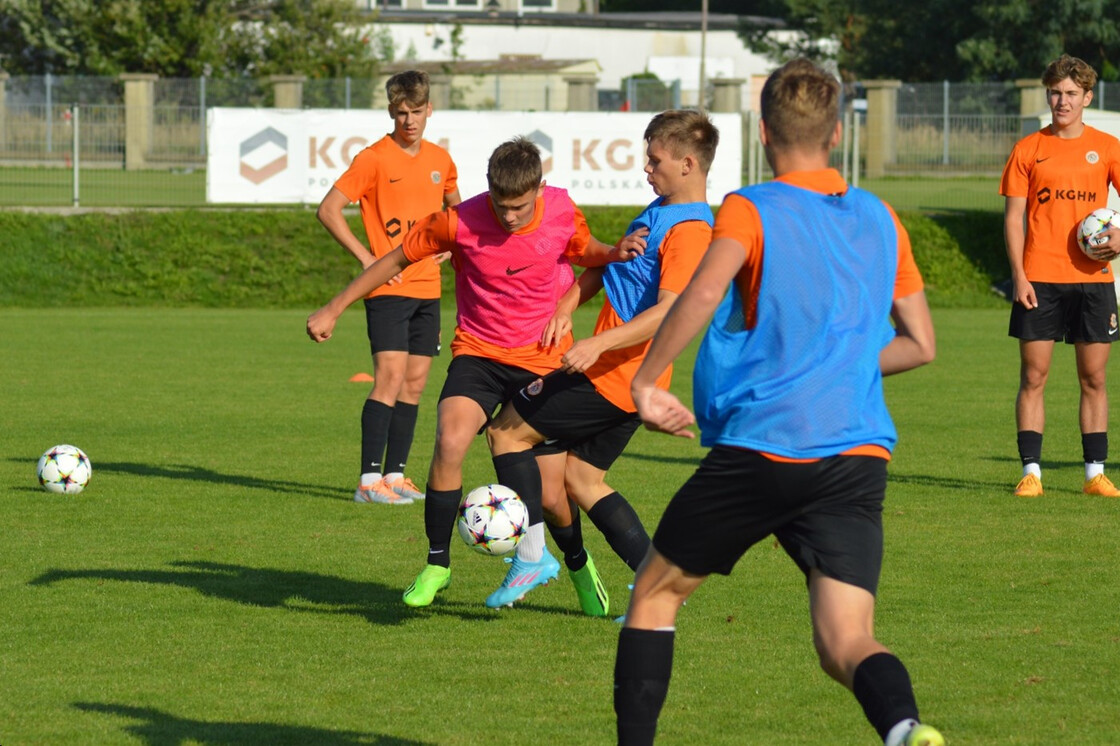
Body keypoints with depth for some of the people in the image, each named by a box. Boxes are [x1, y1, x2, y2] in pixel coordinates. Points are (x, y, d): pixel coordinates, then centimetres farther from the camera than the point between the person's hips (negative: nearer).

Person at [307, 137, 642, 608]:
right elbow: (397, 260, -3)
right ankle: (438, 564, -10)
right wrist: (334, 309, -1)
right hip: (478, 352, -1)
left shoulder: (562, 212, -11)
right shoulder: (459, 222, -17)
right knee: (450, 444, -26)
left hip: (543, 358, 1)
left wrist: (615, 253, -12)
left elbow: (583, 253, 11)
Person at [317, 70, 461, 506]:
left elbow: (453, 205, 30)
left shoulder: (440, 160, 10)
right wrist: (366, 258, -14)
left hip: (427, 287, 6)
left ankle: (395, 475, 14)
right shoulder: (374, 159, -8)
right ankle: (370, 479, -15)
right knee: (390, 377, -15)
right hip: (389, 288, -6)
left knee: (415, 383, 7)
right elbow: (328, 209, -10)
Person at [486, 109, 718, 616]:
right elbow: (613, 262, 26)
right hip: (619, 373, 10)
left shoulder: (689, 231, -19)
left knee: (508, 431, -3)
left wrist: (599, 343, -35)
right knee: (579, 477, 14)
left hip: (615, 379, -10)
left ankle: (530, 555, -1)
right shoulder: (660, 211, 13)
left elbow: (669, 312, -29)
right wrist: (566, 305, 15)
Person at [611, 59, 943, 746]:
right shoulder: (881, 220, 15)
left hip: (759, 450, -4)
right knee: (846, 646, -5)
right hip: (860, 455, 4)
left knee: (657, 592, 18)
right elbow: (919, 344, 19)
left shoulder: (750, 210, -1)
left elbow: (704, 292, -20)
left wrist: (646, 383, -12)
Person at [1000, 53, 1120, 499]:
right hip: (1039, 278, -1)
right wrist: (1018, 275, -7)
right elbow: (1013, 217, 3)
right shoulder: (1028, 150, 5)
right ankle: (1031, 471, 0)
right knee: (1033, 375, -3)